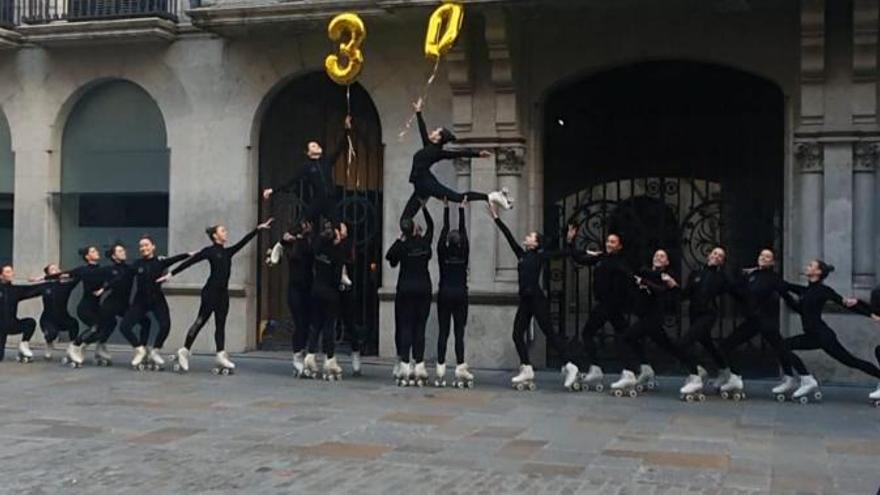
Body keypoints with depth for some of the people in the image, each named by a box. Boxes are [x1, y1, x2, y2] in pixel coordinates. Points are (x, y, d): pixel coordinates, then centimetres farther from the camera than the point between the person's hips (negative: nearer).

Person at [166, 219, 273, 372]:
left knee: (220, 324, 3)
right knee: (201, 320, -7)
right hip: (211, 291, -7)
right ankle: (184, 351, -2)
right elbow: (189, 262, -2)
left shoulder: (228, 252, 15)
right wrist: (171, 274, -3)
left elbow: (243, 241, 18)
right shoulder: (209, 251, -2)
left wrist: (258, 229, 15)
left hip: (223, 292, 7)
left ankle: (221, 355, 1)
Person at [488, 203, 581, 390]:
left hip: (537, 299, -7)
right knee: (517, 334, 3)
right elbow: (508, 235, 16)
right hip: (525, 301, 7)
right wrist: (496, 218, 17)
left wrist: (570, 241, -20)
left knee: (550, 333, -8)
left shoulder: (540, 256, 0)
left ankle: (569, 366, -7)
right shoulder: (521, 254, 14)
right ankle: (526, 370, 8)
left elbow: (566, 253, -3)